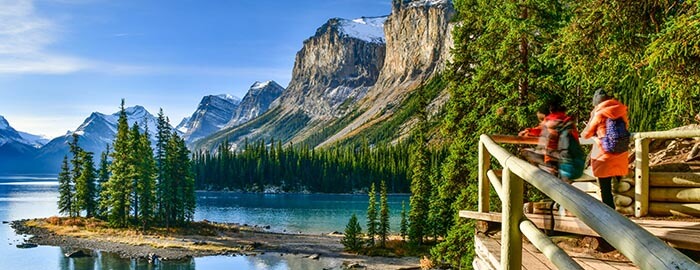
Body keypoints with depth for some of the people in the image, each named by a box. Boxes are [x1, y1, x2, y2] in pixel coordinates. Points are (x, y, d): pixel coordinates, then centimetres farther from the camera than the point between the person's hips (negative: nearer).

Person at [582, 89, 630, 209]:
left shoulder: (598, 114, -9)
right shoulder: (621, 111, 3)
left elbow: (586, 134, 0)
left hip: (604, 158, -4)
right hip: (620, 158, 5)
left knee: (606, 192, 3)